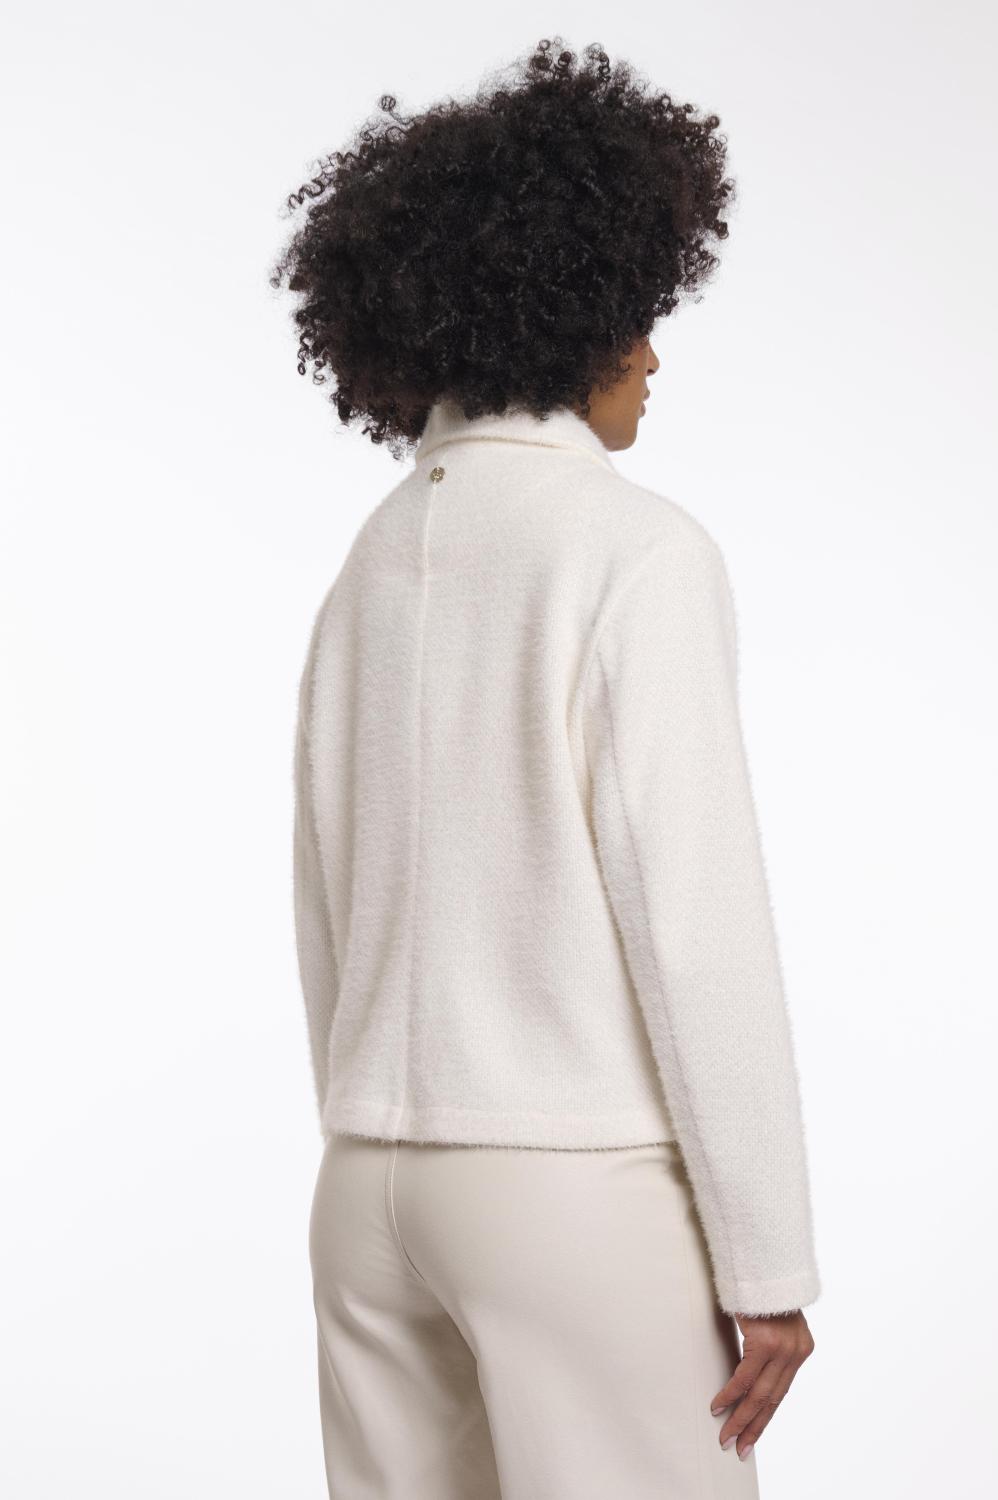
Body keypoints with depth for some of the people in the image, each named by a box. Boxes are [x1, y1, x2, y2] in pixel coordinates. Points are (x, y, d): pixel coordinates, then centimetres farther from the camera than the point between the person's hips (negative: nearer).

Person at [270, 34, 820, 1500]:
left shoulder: (378, 558, 10)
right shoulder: (637, 548, -12)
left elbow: (328, 919, 13)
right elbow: (694, 921, -17)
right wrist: (769, 1263, -11)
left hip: (374, 1180, 7)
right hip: (586, 1184, -7)